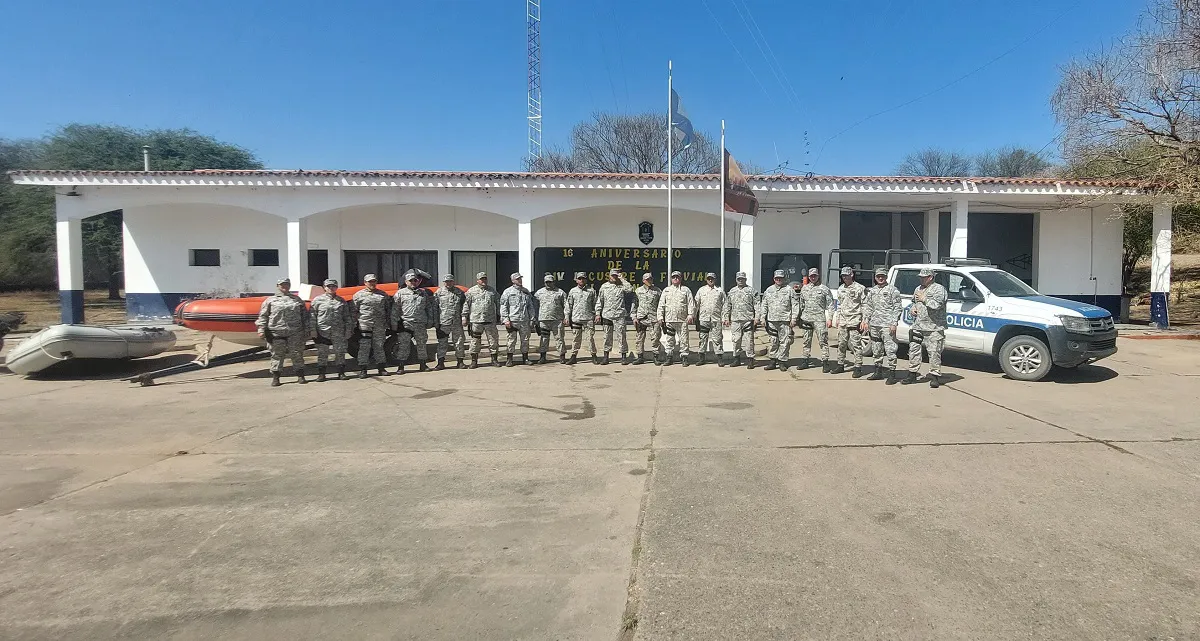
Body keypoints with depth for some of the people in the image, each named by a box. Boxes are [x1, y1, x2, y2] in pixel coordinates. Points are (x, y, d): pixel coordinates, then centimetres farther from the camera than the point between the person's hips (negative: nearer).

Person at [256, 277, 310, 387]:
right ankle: (275, 378, 9)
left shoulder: (297, 299, 16)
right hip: (276, 334, -1)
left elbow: (304, 315, 16)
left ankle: (300, 376, 10)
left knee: (297, 355, 2)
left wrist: (307, 330, 12)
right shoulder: (270, 300, 10)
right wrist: (261, 329, -4)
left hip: (295, 333, 1)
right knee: (277, 356, 1)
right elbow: (263, 316, 6)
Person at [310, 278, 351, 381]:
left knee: (340, 353, 3)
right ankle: (321, 374, 11)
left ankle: (341, 373, 13)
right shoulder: (317, 300, 4)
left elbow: (347, 317, 14)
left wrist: (348, 331, 8)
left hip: (338, 333, 2)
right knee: (322, 354, 3)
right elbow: (312, 317, 2)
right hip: (323, 332, -2)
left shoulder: (342, 301, 11)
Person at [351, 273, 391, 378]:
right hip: (364, 326, -3)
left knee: (379, 347, 8)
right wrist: (359, 320, -6)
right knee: (364, 347, -4)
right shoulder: (359, 295, 3)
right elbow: (353, 311, 3)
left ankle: (381, 368, 15)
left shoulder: (383, 295, 12)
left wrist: (386, 322, 8)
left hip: (380, 326, 3)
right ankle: (362, 369, 1)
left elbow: (388, 309, 16)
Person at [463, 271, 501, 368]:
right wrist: (464, 317, -3)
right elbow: (466, 305, 2)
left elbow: (498, 303, 18)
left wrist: (499, 315, 13)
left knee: (493, 340, 3)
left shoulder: (492, 291, 12)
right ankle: (474, 361, 10)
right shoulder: (471, 291, 4)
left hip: (490, 321, 2)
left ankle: (494, 360, 14)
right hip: (476, 321, -2)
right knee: (475, 341, 2)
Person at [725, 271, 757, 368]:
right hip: (735, 320, 4)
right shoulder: (732, 291, 15)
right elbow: (727, 305, 18)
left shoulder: (751, 291, 4)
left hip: (748, 320, -4)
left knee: (748, 340, -6)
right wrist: (727, 318, 12)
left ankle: (750, 360, -2)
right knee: (736, 340, 7)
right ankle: (736, 359, 16)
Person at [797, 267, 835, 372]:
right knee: (806, 341, 9)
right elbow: (801, 304, 20)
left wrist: (829, 319, -7)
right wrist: (799, 317, 16)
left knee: (823, 341, -6)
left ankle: (825, 362, -4)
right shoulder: (804, 288, 15)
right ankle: (804, 361, 15)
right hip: (806, 319, 5)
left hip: (819, 319, -4)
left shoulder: (824, 289, 1)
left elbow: (830, 305, 0)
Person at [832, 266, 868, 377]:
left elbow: (864, 305, -6)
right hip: (843, 321, 6)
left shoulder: (860, 288, -5)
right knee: (841, 344, 11)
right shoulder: (840, 288, 15)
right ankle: (840, 365, 21)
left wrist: (864, 321, -11)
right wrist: (837, 318, 18)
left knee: (856, 345, -6)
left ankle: (858, 368, -3)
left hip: (855, 321, -6)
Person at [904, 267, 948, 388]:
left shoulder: (939, 289, -6)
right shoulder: (918, 289, 18)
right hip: (918, 327, 7)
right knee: (913, 350, 7)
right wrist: (913, 308, 10)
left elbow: (936, 305, -20)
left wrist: (924, 299, -13)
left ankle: (935, 376, 2)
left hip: (934, 328, -7)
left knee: (934, 353, -5)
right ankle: (912, 374, 16)